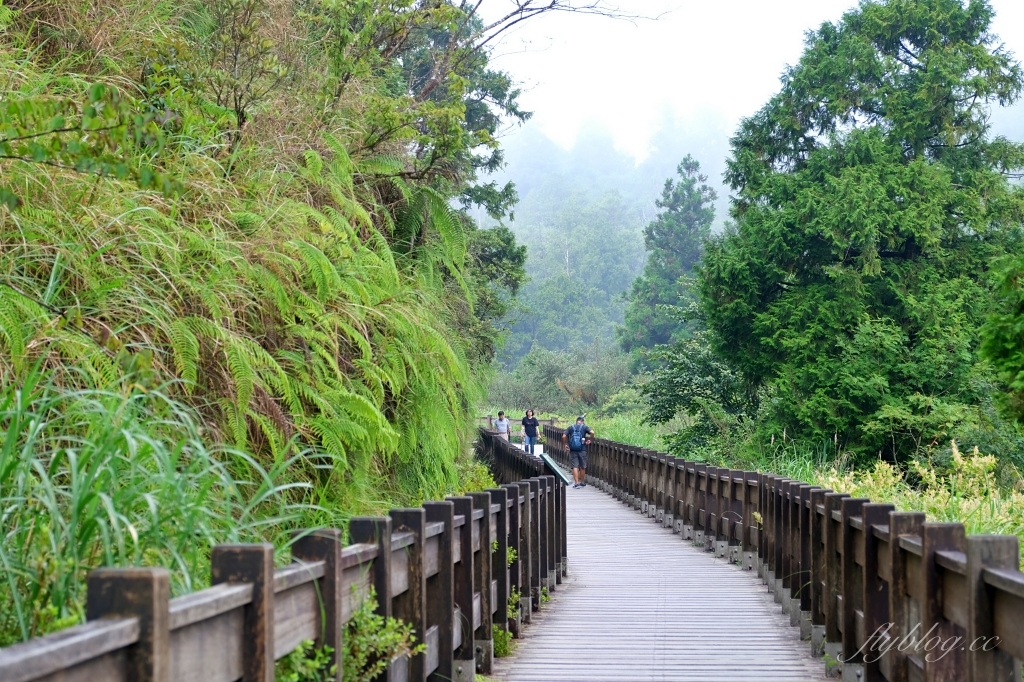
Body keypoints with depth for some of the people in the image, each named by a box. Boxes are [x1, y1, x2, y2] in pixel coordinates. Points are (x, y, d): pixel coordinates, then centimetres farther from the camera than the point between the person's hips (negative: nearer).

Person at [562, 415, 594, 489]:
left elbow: (564, 436, -4)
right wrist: (589, 439, 1)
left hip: (573, 450, 1)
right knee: (582, 467, 11)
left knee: (575, 466, 1)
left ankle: (577, 483, -8)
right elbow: (592, 432, -15)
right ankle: (582, 482, 21)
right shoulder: (584, 427, 2)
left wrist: (565, 444, 9)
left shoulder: (570, 427, 7)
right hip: (582, 450, -1)